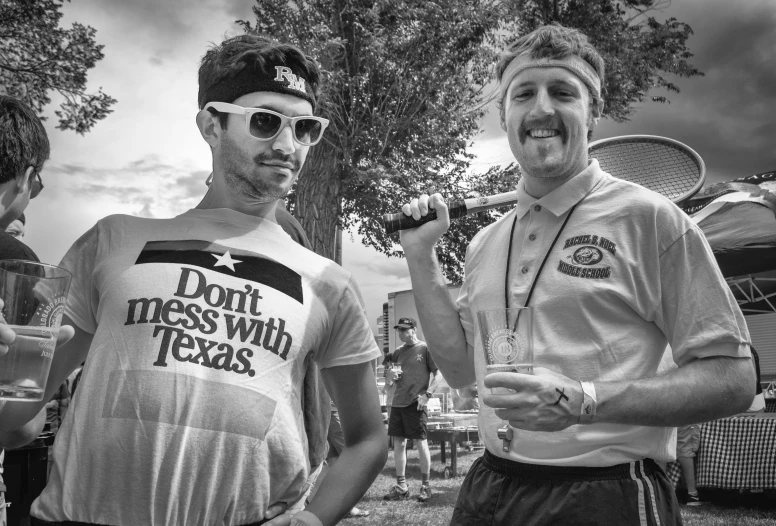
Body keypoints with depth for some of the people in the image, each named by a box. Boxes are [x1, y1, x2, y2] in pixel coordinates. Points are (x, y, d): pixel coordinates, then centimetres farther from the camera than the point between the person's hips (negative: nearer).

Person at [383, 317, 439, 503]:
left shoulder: (425, 349, -3)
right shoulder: (397, 352, 13)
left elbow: (437, 374, -4)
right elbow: (390, 380, 19)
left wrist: (427, 395, -14)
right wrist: (391, 374, -5)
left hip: (416, 403, -6)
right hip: (397, 402, 6)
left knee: (421, 442, 0)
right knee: (398, 443, 7)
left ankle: (426, 485, 11)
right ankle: (401, 486, 15)